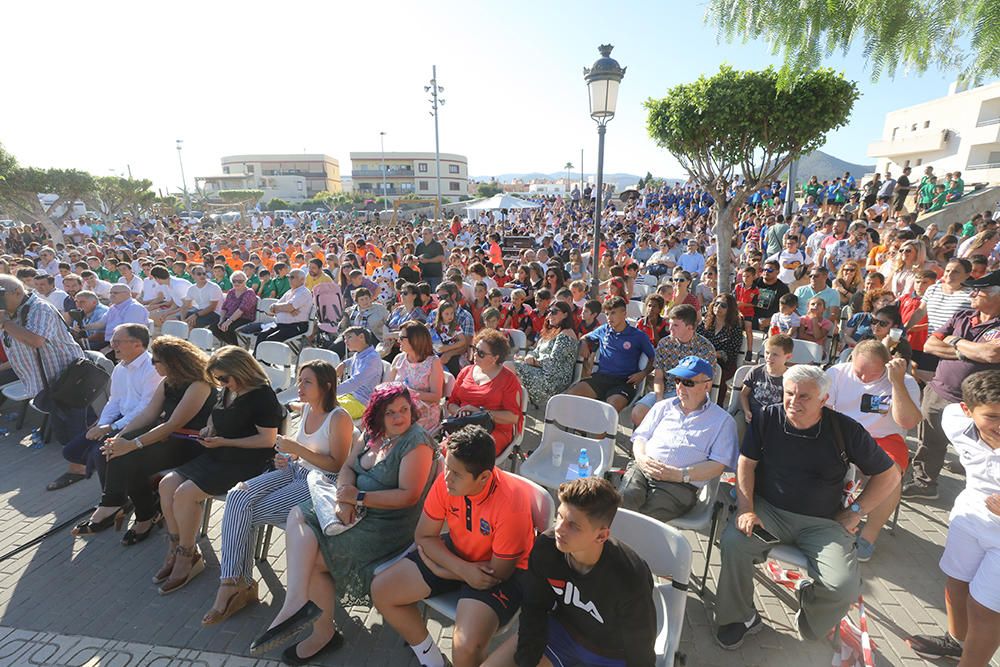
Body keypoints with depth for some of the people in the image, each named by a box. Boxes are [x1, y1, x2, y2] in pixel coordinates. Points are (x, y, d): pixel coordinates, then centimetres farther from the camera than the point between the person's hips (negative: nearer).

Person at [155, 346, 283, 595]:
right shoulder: (228, 391, 10)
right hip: (218, 456, 9)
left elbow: (268, 439, -19)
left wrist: (224, 442, -19)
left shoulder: (263, 396, -17)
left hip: (245, 463, -9)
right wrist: (208, 431, 8)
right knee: (167, 484, -4)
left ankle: (187, 558, 1)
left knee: (185, 493, -19)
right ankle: (176, 550, 9)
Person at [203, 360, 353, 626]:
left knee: (248, 513, -14)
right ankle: (234, 582, -10)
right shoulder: (305, 409, 7)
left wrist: (297, 449, -22)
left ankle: (236, 583, 7)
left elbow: (336, 465, -17)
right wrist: (288, 457, 10)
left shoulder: (339, 418, -17)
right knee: (237, 497, -14)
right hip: (295, 471, 8)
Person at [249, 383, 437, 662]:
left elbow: (408, 495, -22)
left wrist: (358, 497, -20)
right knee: (298, 516, -11)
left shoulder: (416, 442, -17)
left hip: (388, 524, -8)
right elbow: (347, 466, 8)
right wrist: (344, 499, -13)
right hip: (357, 511, 8)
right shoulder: (373, 433, 9)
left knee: (311, 559, -13)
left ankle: (324, 632, 4)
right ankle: (297, 602, -19)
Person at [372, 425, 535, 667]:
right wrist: (463, 569, -22)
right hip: (455, 553, 6)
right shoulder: (446, 481, -19)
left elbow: (499, 573, -21)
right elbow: (424, 536, -7)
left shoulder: (511, 503, -33)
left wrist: (439, 570, -12)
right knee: (381, 591, 0)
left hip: (499, 570, -5)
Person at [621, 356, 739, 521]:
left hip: (681, 485, -3)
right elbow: (640, 436, 21)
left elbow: (717, 466, 2)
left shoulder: (722, 420, 12)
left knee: (647, 513, -32)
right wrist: (641, 458, -2)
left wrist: (681, 474, -10)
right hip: (643, 469, 3)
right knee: (626, 496, -31)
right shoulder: (663, 406, 25)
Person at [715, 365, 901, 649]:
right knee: (733, 541, -28)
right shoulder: (767, 418, -2)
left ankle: (809, 625, 15)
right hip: (768, 509, 0)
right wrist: (746, 509, -10)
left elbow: (889, 474, 7)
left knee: (845, 587, -23)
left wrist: (854, 513, 1)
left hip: (822, 523, 0)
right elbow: (746, 463, 0)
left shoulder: (846, 430, -4)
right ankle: (740, 616, 0)